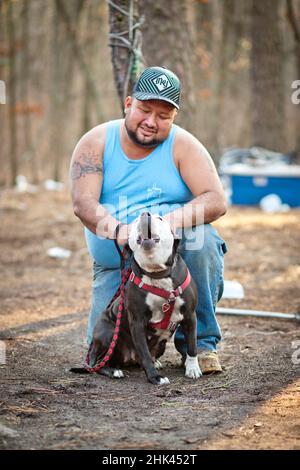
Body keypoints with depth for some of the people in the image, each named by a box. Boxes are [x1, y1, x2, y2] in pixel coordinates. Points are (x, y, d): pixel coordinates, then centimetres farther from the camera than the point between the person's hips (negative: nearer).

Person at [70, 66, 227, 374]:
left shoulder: (183, 145, -5)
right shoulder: (95, 143, -3)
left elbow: (216, 201, -17)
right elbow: (83, 203, -17)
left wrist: (173, 221, -36)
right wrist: (118, 230, -38)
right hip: (116, 265, 1)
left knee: (203, 239, -33)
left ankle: (200, 341, -15)